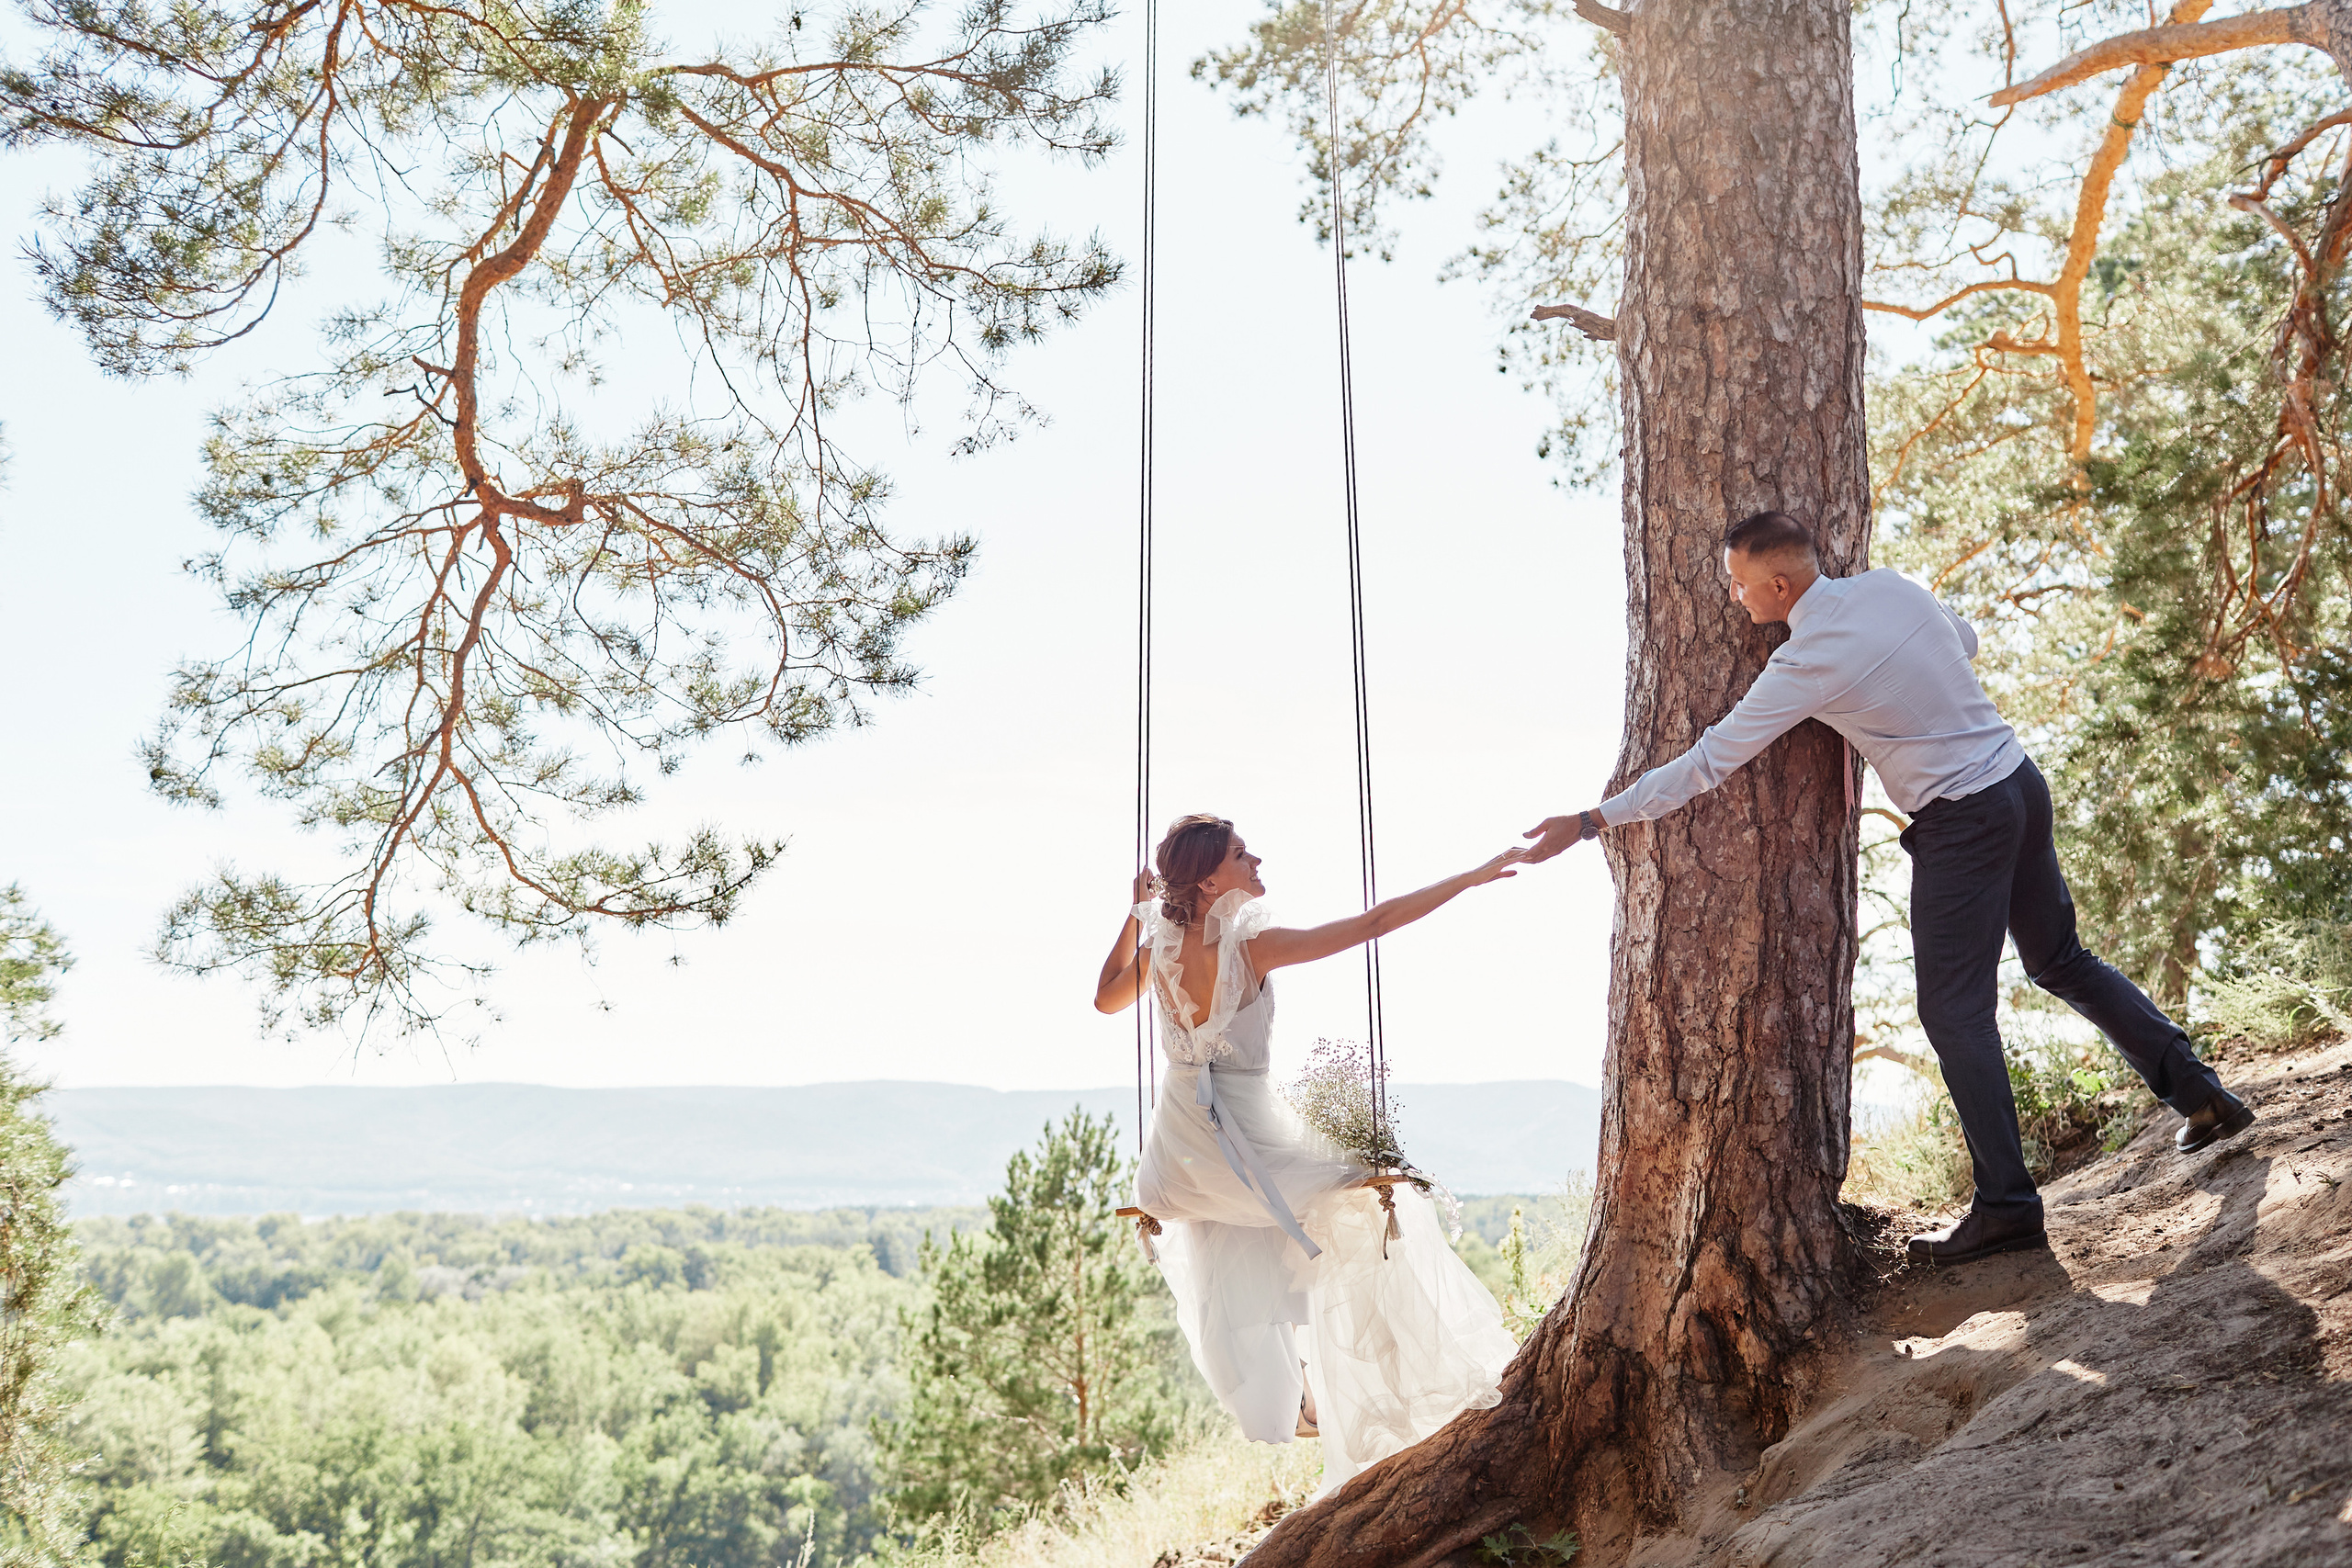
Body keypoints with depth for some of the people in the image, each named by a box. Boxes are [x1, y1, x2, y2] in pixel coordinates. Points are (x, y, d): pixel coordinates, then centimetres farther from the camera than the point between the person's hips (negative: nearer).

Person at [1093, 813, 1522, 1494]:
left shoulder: (1161, 943, -5)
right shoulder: (1253, 945, -21)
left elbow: (1107, 998, 17)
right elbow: (1373, 922, -22)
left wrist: (1135, 911, 15)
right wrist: (1472, 877, -19)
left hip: (1183, 1132, 6)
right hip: (1247, 1129, -6)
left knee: (1230, 1277, 24)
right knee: (1373, 1203, 11)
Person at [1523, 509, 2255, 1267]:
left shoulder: (1807, 663, -18)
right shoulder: (1891, 586, 3)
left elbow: (1709, 761, -16)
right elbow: (1965, 641, 23)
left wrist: (1591, 820, -10)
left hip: (1960, 821, -8)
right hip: (2020, 779, 8)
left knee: (1955, 1009, -2)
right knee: (2060, 958, 22)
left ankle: (2006, 1204, -1)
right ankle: (2196, 1088, 22)